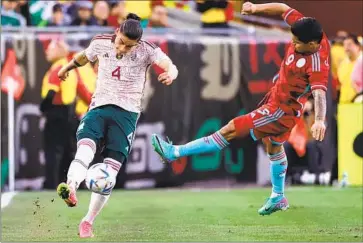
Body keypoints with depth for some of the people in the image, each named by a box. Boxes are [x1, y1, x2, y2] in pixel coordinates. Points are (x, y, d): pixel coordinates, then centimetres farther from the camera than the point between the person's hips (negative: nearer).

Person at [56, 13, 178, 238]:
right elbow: (85, 56, 23)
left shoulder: (147, 50, -9)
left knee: (110, 169, -9)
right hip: (99, 107, 2)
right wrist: (68, 67, 42)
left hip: (127, 113, -1)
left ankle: (88, 221, 7)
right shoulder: (101, 43, 1)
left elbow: (169, 66, -22)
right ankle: (70, 190, -58)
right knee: (85, 147, -30)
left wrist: (171, 73, -47)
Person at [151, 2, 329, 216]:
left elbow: (320, 93, -46)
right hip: (276, 96, 10)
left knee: (232, 130, -9)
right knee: (273, 145, 27)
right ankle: (278, 198, 44)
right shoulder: (306, 29, -14)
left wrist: (320, 120, -61)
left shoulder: (318, 64, -34)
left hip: (282, 110, -10)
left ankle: (175, 153, -3)